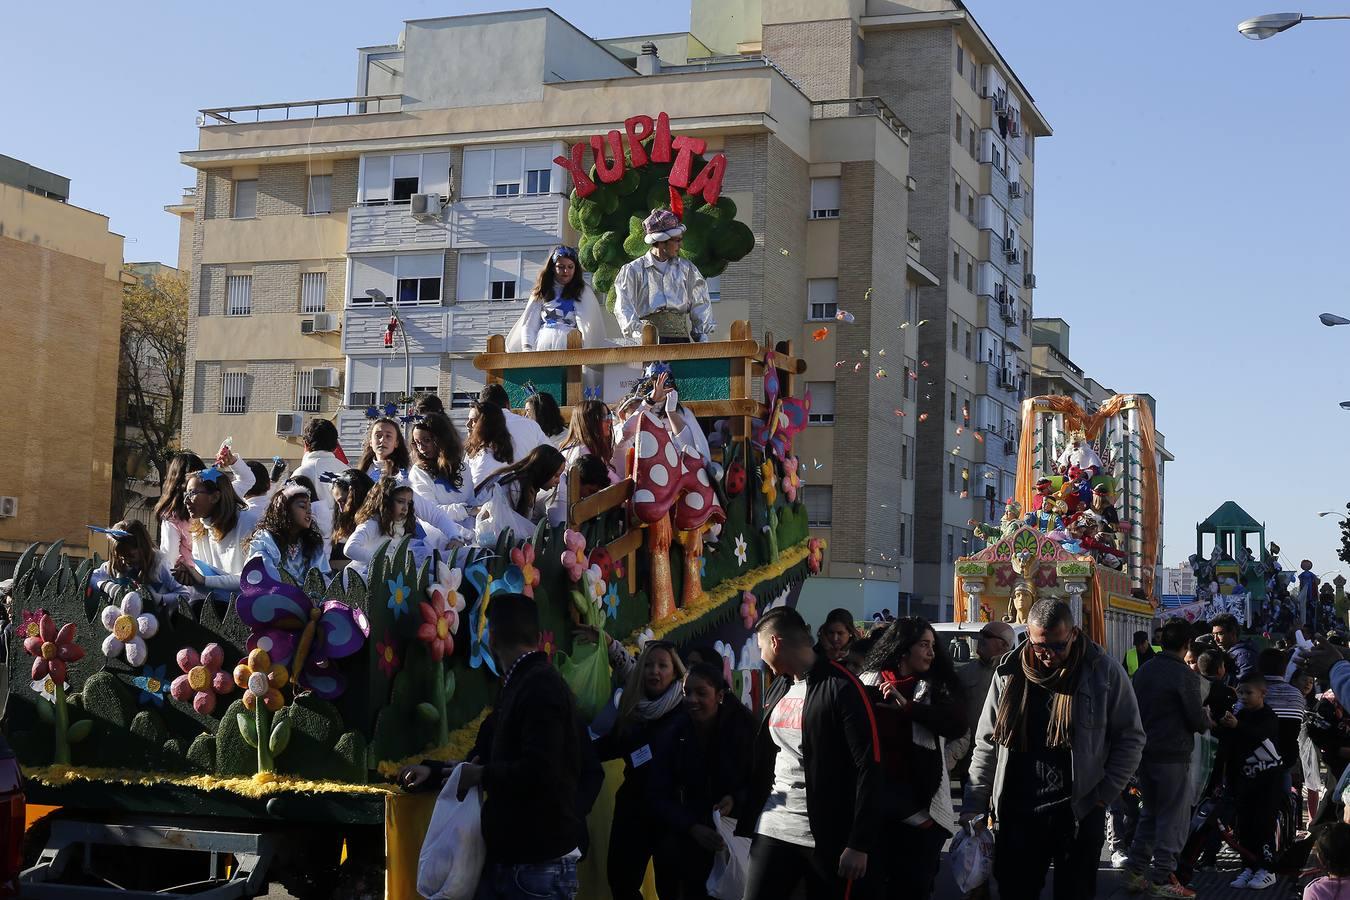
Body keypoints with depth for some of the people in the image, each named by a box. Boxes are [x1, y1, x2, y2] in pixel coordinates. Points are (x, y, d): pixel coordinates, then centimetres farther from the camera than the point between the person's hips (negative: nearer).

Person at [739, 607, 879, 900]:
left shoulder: (842, 688, -12)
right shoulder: (779, 686, 11)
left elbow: (869, 767, -15)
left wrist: (860, 843, -18)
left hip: (827, 837, -6)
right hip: (773, 827, 6)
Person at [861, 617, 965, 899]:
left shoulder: (937, 687, 5)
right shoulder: (869, 681, 6)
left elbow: (956, 725, -12)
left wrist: (907, 705, -18)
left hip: (920, 797, 0)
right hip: (875, 793, 0)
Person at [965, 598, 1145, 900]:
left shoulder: (1104, 671, -4)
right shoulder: (1009, 673, 3)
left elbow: (1131, 738, 3)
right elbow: (987, 743, 9)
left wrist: (1104, 794, -5)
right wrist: (975, 806, 3)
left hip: (1079, 811, -2)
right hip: (1018, 812, 2)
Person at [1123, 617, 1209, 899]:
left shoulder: (1143, 670, 5)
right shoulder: (1185, 676, -15)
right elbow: (1197, 719, -10)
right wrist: (1207, 721, 11)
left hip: (1144, 751, 7)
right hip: (1173, 754, -7)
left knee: (1149, 813, 18)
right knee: (1173, 818, 3)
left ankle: (1135, 871, 18)